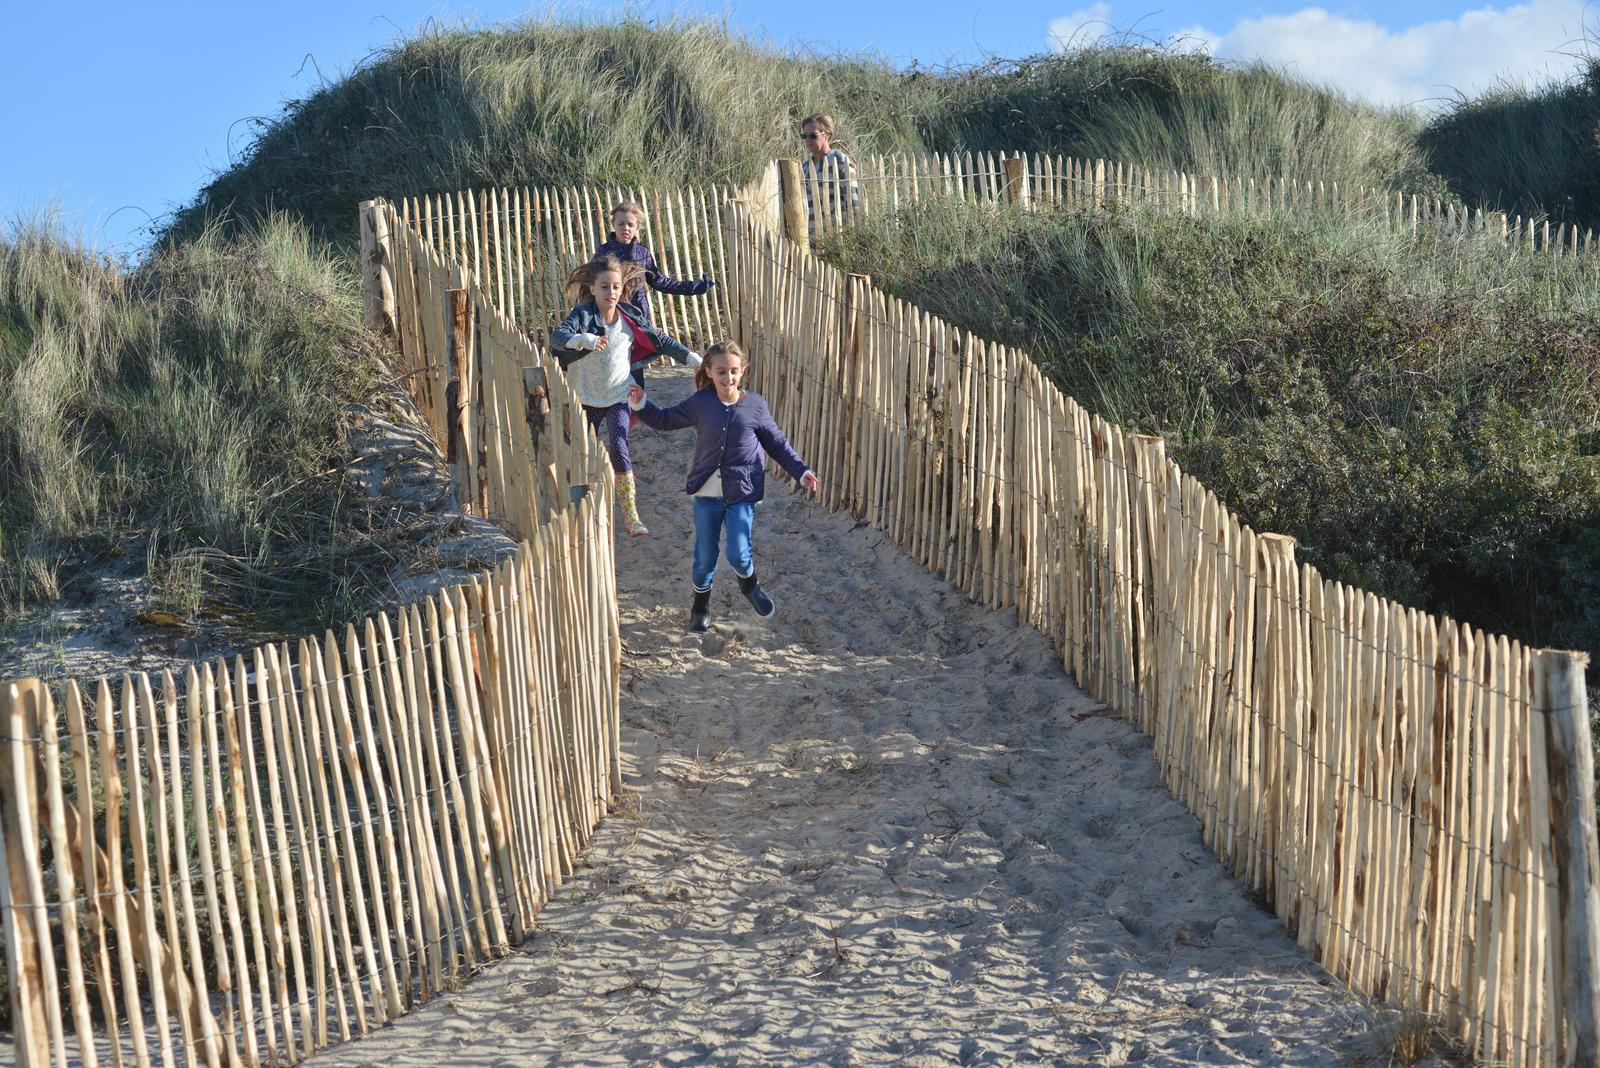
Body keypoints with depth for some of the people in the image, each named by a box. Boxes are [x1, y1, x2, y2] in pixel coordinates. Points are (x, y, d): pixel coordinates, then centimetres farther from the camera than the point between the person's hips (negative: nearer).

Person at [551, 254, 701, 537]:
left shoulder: (630, 317, -5)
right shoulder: (582, 314, -15)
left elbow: (660, 340, 7)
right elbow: (557, 336, -34)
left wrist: (690, 356, 1)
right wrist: (582, 339, -54)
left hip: (618, 397, 0)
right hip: (585, 399, 0)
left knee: (618, 448, -21)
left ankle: (631, 516, -19)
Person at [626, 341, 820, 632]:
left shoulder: (755, 405, -6)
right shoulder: (700, 403, -4)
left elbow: (777, 444, 4)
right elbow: (666, 420, 11)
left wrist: (801, 471, -1)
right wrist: (641, 405, -5)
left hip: (742, 493, -2)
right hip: (707, 493, 2)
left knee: (738, 554, -11)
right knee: (705, 557, 9)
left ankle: (749, 583, 25)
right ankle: (700, 604, 35)